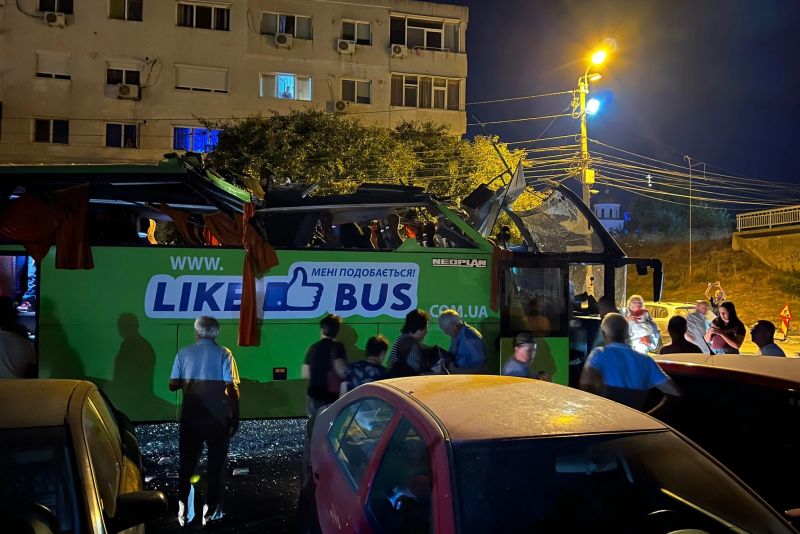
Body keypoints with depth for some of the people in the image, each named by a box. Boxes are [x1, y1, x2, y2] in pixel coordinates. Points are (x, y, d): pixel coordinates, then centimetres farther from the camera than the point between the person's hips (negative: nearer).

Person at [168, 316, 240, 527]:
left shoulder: (184, 353, 0)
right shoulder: (223, 353, -7)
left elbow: (173, 385, 3)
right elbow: (232, 388, -11)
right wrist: (235, 417, -4)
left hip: (190, 417, 2)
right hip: (218, 418, -2)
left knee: (187, 464, 13)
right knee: (216, 464, 10)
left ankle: (184, 511, 17)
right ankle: (211, 511, 14)